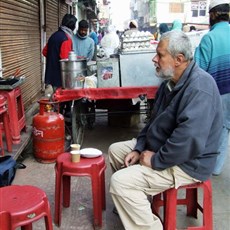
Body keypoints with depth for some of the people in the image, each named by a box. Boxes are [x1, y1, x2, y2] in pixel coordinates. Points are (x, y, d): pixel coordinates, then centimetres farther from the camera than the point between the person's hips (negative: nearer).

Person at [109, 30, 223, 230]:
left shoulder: (198, 88, -28)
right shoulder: (171, 82, 7)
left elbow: (189, 141, -36)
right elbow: (155, 121, 14)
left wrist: (155, 160, -23)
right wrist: (138, 148, 2)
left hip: (185, 163, -10)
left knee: (120, 182, -22)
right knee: (115, 150, 16)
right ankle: (131, 203, 29)